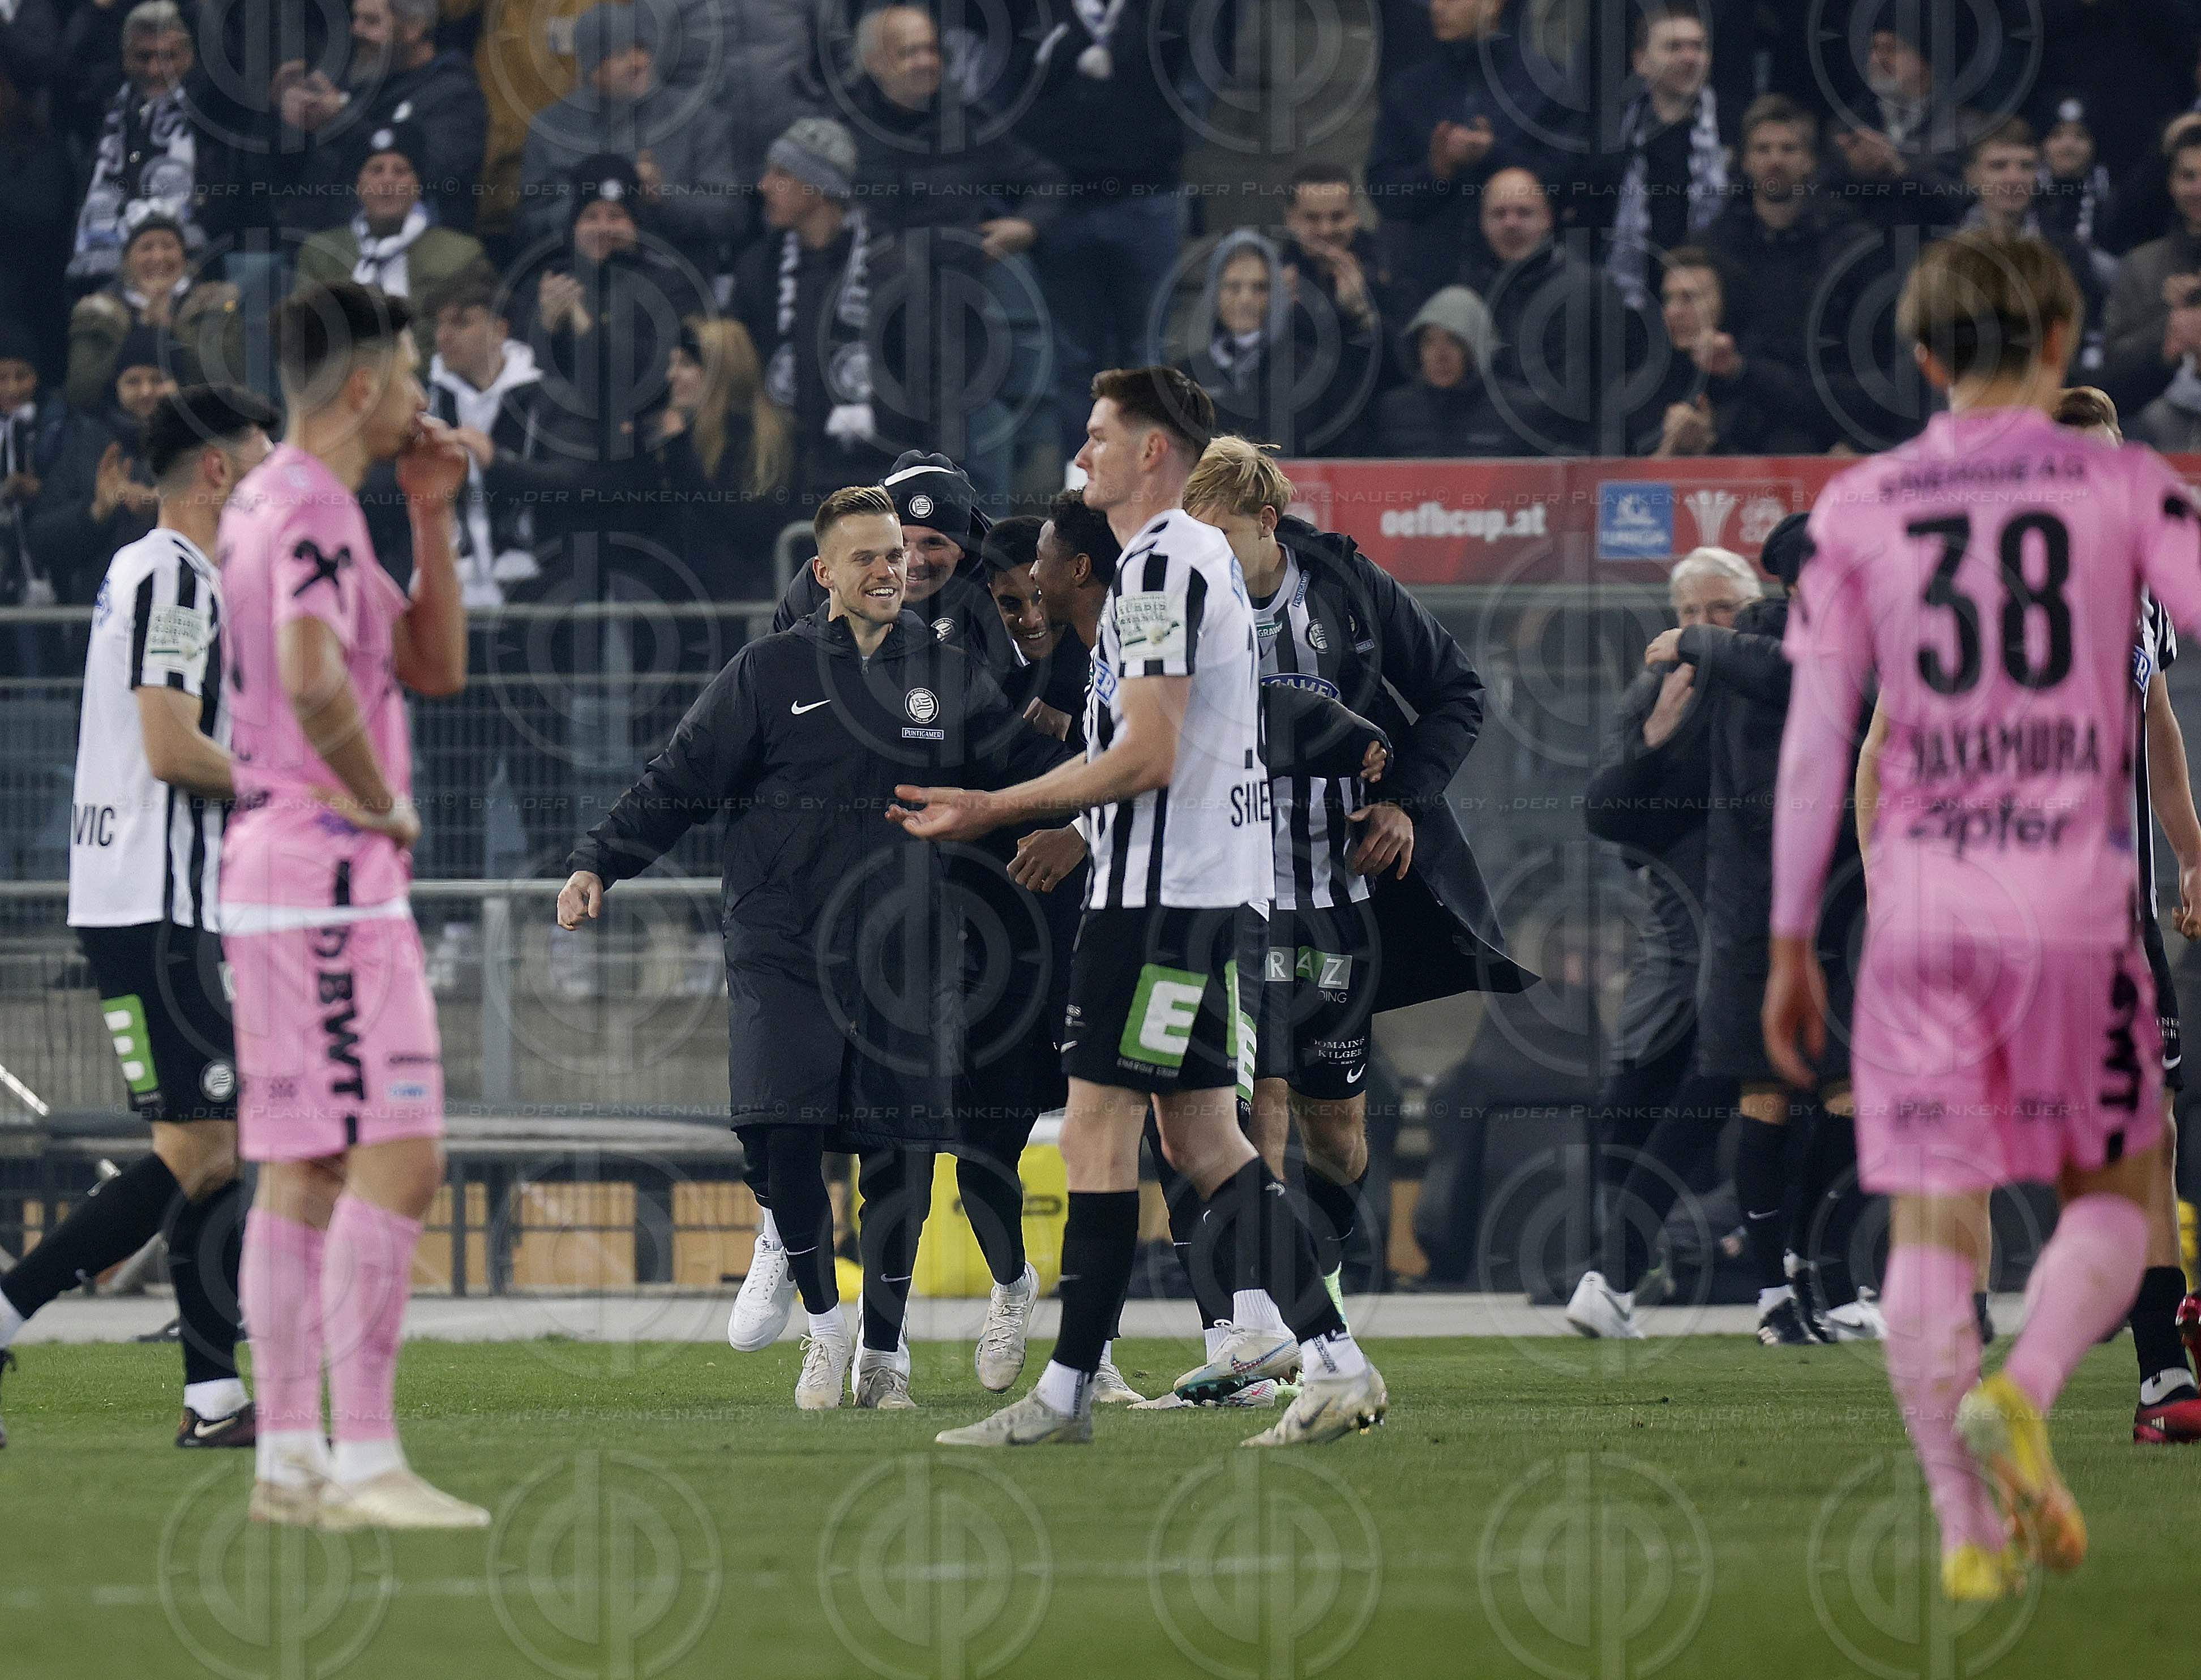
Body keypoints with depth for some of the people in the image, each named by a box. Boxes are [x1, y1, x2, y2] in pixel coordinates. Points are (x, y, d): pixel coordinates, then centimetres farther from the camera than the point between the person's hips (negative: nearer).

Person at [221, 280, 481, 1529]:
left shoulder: (270, 503, 19)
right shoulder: (312, 509, -13)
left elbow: (436, 667, 23)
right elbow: (313, 675, -31)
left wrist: (432, 518, 12)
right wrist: (380, 805, -17)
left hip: (277, 868, 11)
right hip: (330, 875, -11)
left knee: (302, 1172, 10)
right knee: (396, 1160, -13)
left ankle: (291, 1459, 11)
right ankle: (365, 1460, -16)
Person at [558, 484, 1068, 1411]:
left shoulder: (947, 674, 9)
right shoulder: (768, 673, 3)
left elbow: (1042, 765, 18)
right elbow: (677, 783, 2)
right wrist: (598, 864, -8)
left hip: (905, 953, 2)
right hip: (784, 943, -2)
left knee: (901, 1148, -2)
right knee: (781, 1128, -16)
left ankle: (884, 1345, 12)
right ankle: (821, 1315, 4)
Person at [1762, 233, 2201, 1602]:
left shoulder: (1858, 511, 6)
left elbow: (1815, 737, 5)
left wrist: (1791, 946, 10)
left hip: (1920, 907, 1)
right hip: (2075, 899, -1)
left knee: (1934, 1219, 5)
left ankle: (1971, 1531, -1)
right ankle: (2021, 1398, -15)